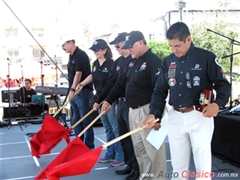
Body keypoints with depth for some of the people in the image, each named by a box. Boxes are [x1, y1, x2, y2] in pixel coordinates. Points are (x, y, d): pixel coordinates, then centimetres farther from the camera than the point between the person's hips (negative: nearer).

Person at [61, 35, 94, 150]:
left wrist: (72, 90, -23)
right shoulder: (71, 56, 16)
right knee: (76, 120, 13)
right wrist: (71, 91, 17)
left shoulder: (81, 55, -12)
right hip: (74, 93, 9)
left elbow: (78, 74, -19)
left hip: (83, 92, -9)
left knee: (85, 120, -2)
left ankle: (89, 146, 6)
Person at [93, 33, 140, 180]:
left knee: (134, 137, -1)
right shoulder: (118, 62, 13)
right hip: (121, 102, 8)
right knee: (123, 136, 13)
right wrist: (99, 100, 17)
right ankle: (130, 165, 26)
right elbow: (111, 83, 17)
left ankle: (137, 168, 12)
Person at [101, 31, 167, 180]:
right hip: (133, 110, 9)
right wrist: (108, 100, 15)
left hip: (147, 111, -9)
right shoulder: (133, 62, 13)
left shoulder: (154, 61, -15)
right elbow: (121, 83, 18)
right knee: (139, 147, 15)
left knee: (153, 147, -3)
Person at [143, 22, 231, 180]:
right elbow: (160, 90, 9)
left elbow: (223, 84, -4)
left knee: (203, 165, 5)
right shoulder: (168, 62, 7)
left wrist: (218, 103, -23)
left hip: (200, 116, -4)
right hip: (175, 117, 4)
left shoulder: (206, 57, -7)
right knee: (178, 165, 14)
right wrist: (153, 113, -5)